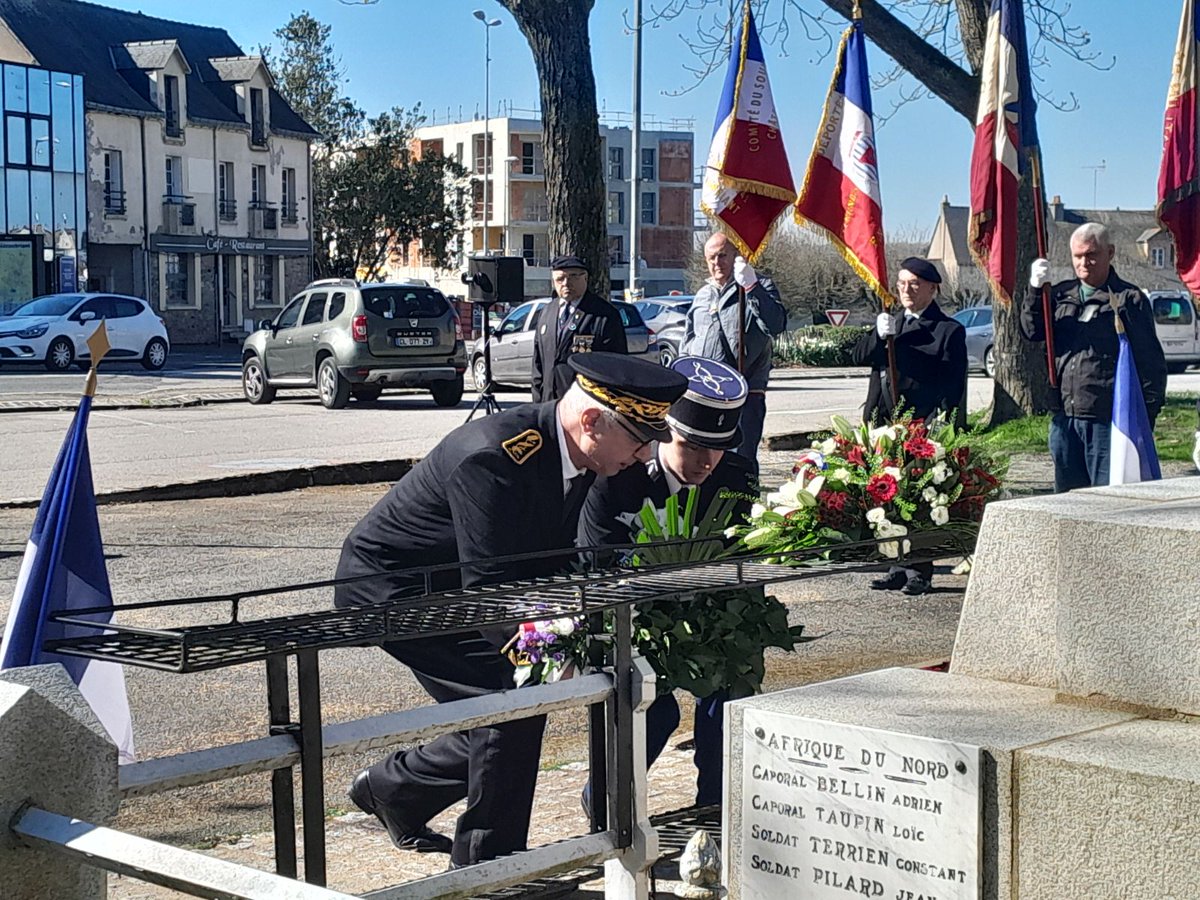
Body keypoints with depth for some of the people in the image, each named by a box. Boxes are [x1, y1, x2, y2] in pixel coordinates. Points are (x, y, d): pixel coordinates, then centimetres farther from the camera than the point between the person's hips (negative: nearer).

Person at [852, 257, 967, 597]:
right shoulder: (890, 321, 18)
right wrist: (879, 335, -11)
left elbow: (953, 387, -4)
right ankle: (899, 567, 15)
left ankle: (921, 572, 2)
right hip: (886, 423, 5)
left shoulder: (949, 330, 0)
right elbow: (859, 356, 7)